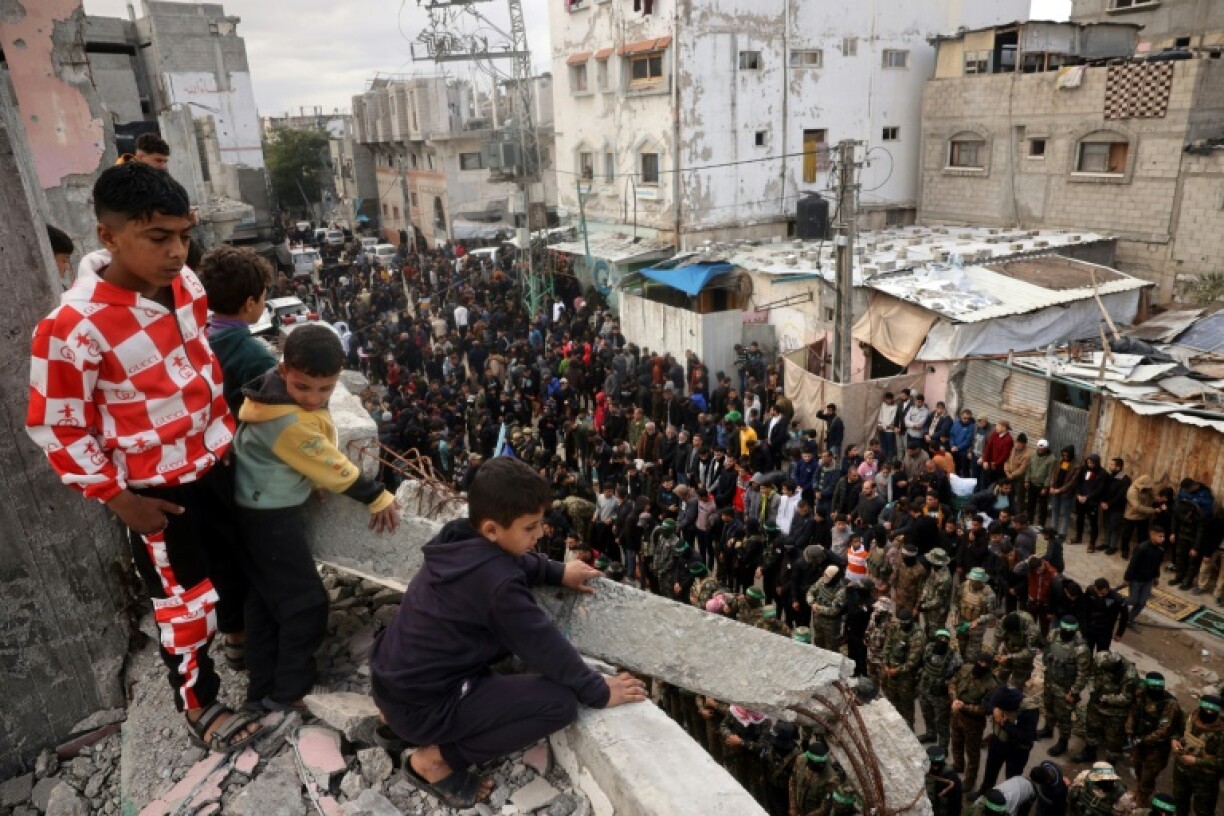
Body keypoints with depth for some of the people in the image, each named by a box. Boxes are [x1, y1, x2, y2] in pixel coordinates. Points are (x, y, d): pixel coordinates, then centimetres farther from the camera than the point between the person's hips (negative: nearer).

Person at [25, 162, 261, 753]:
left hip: (212, 462, 6)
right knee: (185, 602, 10)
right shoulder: (75, 327, -27)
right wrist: (117, 498, -15)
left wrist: (227, 429, 12)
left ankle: (242, 636, 52)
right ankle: (200, 707, 33)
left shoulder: (185, 284, -7)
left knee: (235, 564, 24)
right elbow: (57, 428, -17)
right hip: (156, 490, -6)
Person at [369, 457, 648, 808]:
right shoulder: (496, 582, -27)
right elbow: (543, 645, -17)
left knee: (510, 632, 23)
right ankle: (437, 758, -1)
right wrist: (599, 692, -5)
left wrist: (558, 572, 17)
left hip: (391, 677, 9)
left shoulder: (460, 541, -3)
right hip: (420, 706, -9)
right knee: (561, 701, -12)